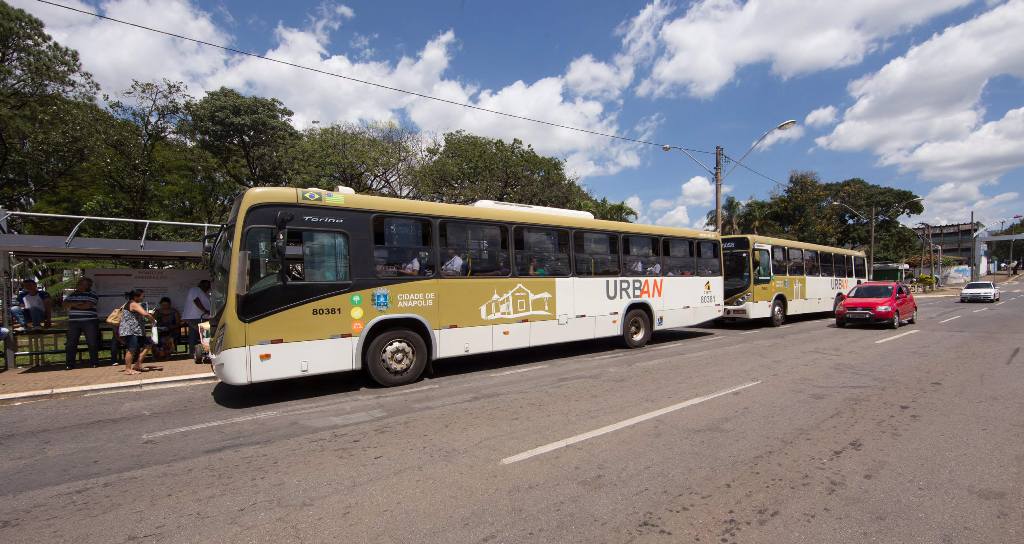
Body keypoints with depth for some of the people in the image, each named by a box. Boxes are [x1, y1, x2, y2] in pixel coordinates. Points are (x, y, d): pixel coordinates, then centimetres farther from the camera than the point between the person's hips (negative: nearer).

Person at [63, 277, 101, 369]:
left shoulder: (92, 295, 0)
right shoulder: (72, 295, 17)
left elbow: (87, 306, -13)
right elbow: (65, 304, 7)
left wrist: (72, 304, -4)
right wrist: (77, 303, -7)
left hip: (89, 321, -4)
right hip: (73, 321, 4)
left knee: (93, 343, -2)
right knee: (71, 343, 2)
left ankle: (94, 362, 7)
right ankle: (69, 364, 8)